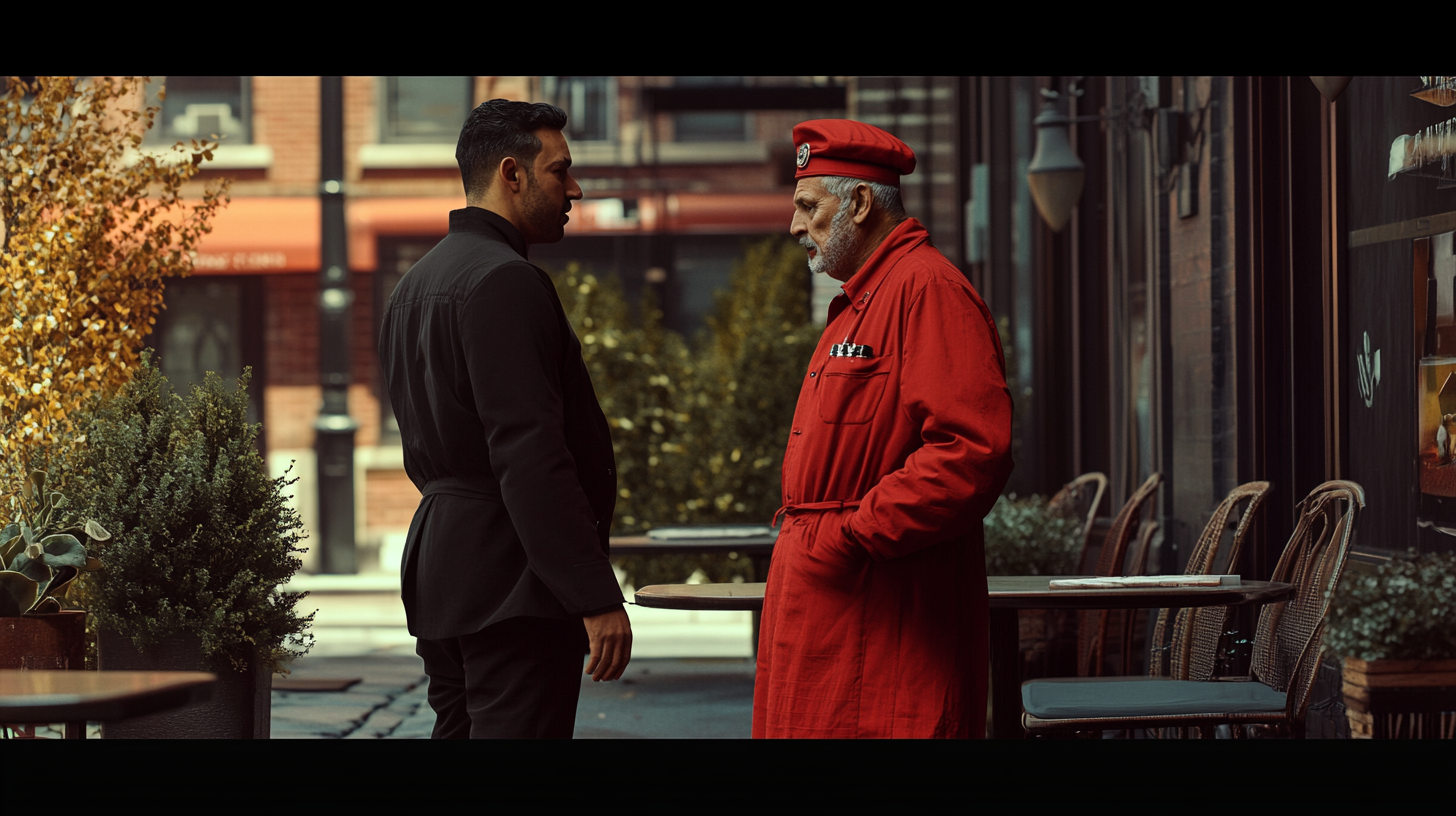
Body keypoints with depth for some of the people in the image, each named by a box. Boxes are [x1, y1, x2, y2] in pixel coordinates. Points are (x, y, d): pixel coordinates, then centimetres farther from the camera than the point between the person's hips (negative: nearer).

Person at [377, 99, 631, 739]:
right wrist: (596, 596, -23)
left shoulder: (416, 283, 18)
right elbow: (531, 454, -22)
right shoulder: (505, 282, -15)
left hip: (438, 563, 10)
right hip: (512, 582, -10)